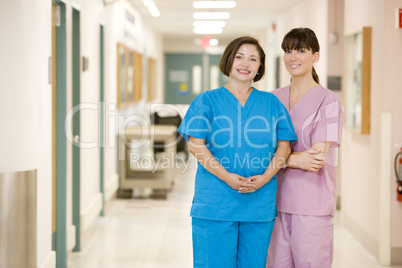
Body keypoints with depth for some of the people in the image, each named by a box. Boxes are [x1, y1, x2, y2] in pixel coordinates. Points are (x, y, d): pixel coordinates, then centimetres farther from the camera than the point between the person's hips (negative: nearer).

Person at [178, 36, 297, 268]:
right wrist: (226, 177, -16)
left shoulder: (271, 103, 12)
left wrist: (265, 177, -9)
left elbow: (284, 146, 8)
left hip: (260, 203, 3)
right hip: (215, 203, -2)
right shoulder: (208, 100, 4)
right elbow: (196, 145, -5)